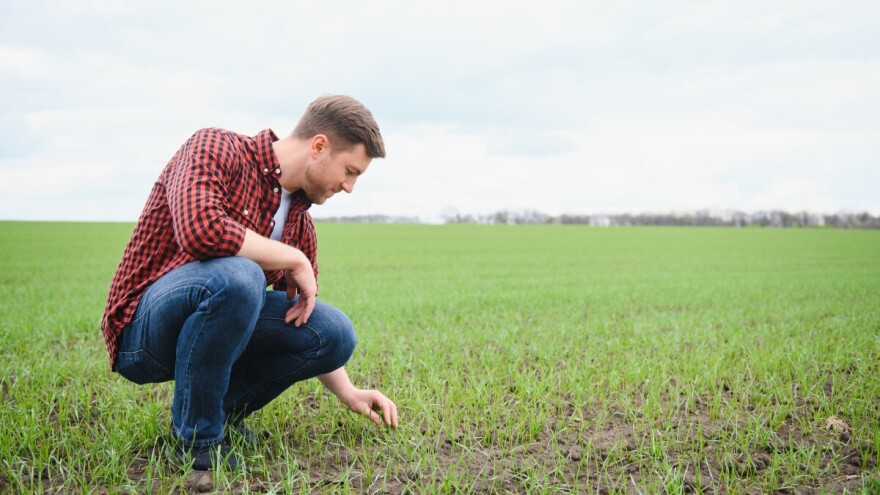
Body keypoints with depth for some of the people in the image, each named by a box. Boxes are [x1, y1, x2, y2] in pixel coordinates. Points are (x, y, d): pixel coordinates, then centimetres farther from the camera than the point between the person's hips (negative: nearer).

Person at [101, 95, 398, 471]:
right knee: (236, 276, -36)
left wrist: (347, 392, 11)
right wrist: (294, 260, -21)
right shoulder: (215, 148, -13)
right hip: (143, 330, -7)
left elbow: (304, 319, 18)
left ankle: (220, 409, 7)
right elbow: (199, 229, -34)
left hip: (209, 328, 7)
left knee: (335, 331, -10)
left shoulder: (299, 222, 8)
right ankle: (196, 436, -16)